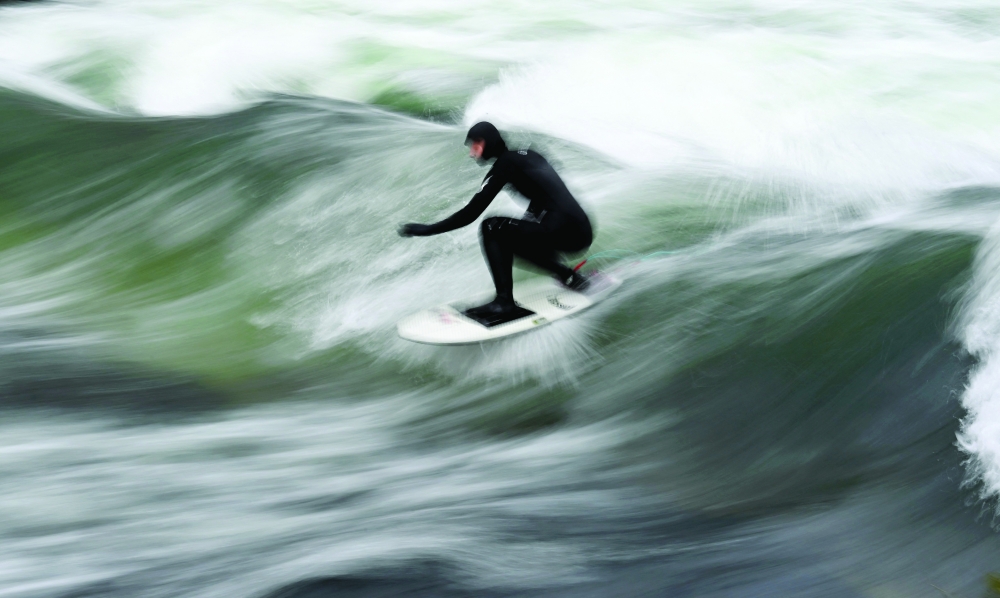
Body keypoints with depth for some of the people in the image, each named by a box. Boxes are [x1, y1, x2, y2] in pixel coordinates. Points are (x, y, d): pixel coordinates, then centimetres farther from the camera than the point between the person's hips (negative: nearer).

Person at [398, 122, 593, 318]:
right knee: (512, 241, 28)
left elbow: (471, 212, -10)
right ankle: (570, 276, 23)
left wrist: (426, 229, -7)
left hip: (563, 233, -9)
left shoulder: (505, 163, -5)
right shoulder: (526, 155, 18)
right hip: (581, 232, 9)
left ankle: (504, 300, -11)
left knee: (492, 227, -6)